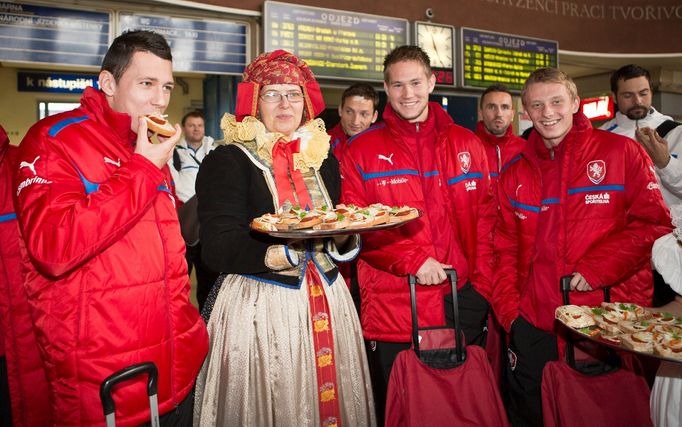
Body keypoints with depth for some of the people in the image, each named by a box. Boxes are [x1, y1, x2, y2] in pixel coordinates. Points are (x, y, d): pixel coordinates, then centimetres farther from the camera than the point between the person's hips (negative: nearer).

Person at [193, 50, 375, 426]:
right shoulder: (227, 162, -6)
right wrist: (285, 249, -28)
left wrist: (345, 234, -7)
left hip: (327, 302, 5)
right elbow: (218, 250, -15)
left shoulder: (324, 159, 12)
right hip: (259, 306, -5)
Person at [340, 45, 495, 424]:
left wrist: (482, 285, 0)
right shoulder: (361, 150, 0)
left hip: (464, 301, 3)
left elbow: (486, 217, 9)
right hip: (392, 306, -2)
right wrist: (412, 260, -17)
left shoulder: (466, 143, 8)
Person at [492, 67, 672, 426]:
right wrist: (508, 309, 0)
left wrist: (598, 268, -18)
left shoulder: (621, 152, -1)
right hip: (533, 327, 3)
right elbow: (505, 247, 9)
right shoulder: (514, 173, 9)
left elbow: (654, 223, -5)